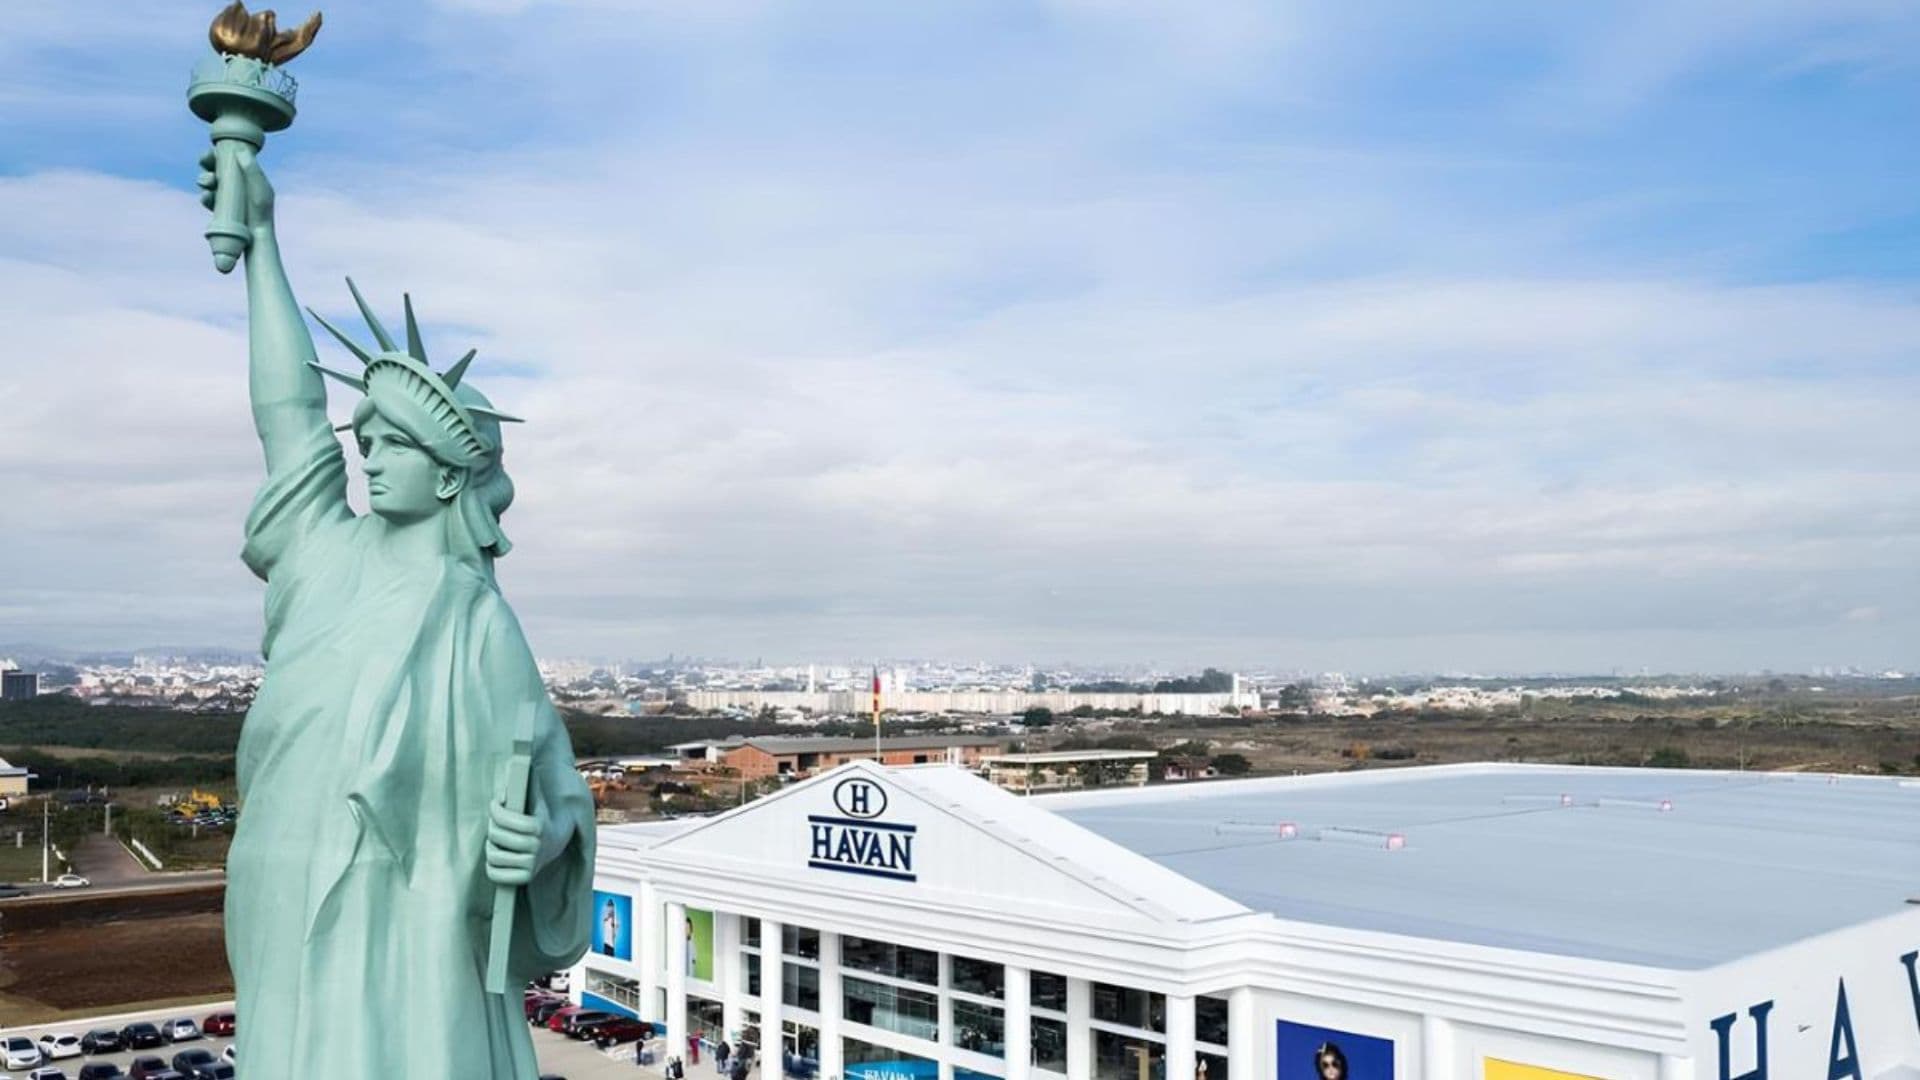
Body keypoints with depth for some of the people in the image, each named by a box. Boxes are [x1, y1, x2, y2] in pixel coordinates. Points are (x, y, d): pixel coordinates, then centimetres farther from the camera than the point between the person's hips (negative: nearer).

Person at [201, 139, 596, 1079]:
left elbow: (555, 809, -8)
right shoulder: (339, 563, 2)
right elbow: (290, 406, 9)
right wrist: (261, 235, 13)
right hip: (299, 943, 5)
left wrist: (534, 843, -32)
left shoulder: (479, 629, -12)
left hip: (404, 950, -5)